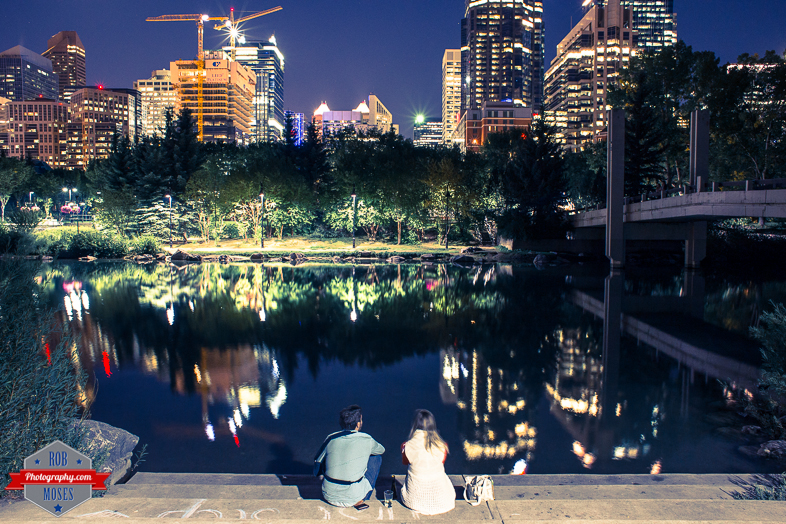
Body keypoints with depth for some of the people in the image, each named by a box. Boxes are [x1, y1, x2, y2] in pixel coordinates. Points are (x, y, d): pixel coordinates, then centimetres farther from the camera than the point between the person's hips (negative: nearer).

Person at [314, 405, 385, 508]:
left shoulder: (331, 438, -2)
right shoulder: (366, 440, -8)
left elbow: (317, 462, 11)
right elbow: (381, 450, 15)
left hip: (329, 497, 3)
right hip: (352, 499, -3)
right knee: (376, 458, 14)